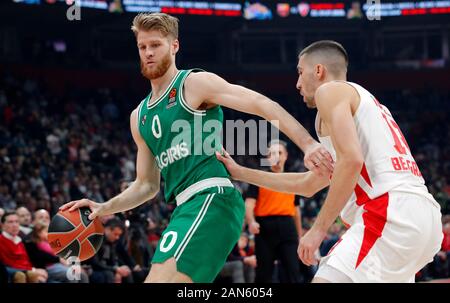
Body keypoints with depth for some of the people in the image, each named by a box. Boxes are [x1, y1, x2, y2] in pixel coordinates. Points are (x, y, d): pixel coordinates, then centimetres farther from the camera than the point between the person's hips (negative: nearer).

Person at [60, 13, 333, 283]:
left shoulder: (195, 83, 0)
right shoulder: (139, 117, 22)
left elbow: (263, 105, -9)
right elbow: (147, 185, 28)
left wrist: (308, 143, -21)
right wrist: (105, 208, 13)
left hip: (213, 198, -9)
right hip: (187, 207, 9)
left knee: (160, 279, -23)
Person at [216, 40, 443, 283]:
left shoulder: (330, 91, 5)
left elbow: (351, 160, -14)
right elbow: (308, 185, 38)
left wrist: (319, 228, -11)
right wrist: (240, 173, 43)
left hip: (390, 213, -10)